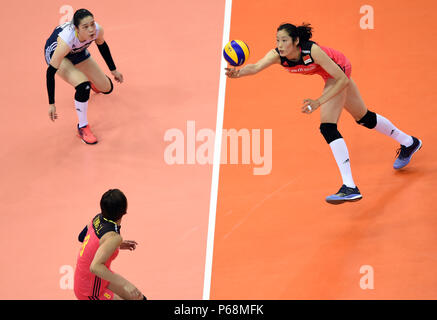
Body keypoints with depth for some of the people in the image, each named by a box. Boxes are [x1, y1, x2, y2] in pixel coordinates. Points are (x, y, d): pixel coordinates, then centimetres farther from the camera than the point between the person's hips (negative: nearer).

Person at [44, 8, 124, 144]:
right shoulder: (66, 40, -44)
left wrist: (113, 70, 8)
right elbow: (50, 72, -35)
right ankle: (82, 127, -7)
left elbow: (102, 45, -4)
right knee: (83, 86, -30)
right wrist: (51, 104, -32)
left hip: (78, 51, 5)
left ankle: (92, 81, 48)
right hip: (55, 52, -5)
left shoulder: (98, 30, -30)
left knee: (107, 88, 9)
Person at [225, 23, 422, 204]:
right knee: (363, 118, 26)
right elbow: (256, 67, -41)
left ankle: (350, 188, -28)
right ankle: (408, 143, 50)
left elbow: (343, 80, -34)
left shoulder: (312, 51, -38)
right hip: (335, 73, 8)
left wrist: (318, 102, -40)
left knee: (328, 128, -24)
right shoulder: (278, 55, -24)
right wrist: (239, 73, -62)